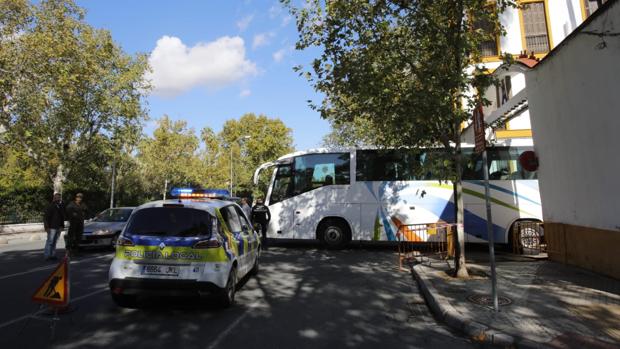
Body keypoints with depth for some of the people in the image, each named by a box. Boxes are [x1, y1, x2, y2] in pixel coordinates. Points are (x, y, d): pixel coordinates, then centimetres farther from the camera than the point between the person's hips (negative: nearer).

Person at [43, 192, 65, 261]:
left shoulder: (61, 206, 13)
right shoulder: (51, 206, -8)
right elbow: (46, 217, -10)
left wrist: (62, 226, 13)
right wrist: (47, 227, -15)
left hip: (58, 227, 7)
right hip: (52, 227, -6)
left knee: (54, 242, 10)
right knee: (50, 241, -6)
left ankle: (52, 255, 15)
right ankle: (47, 255, -1)